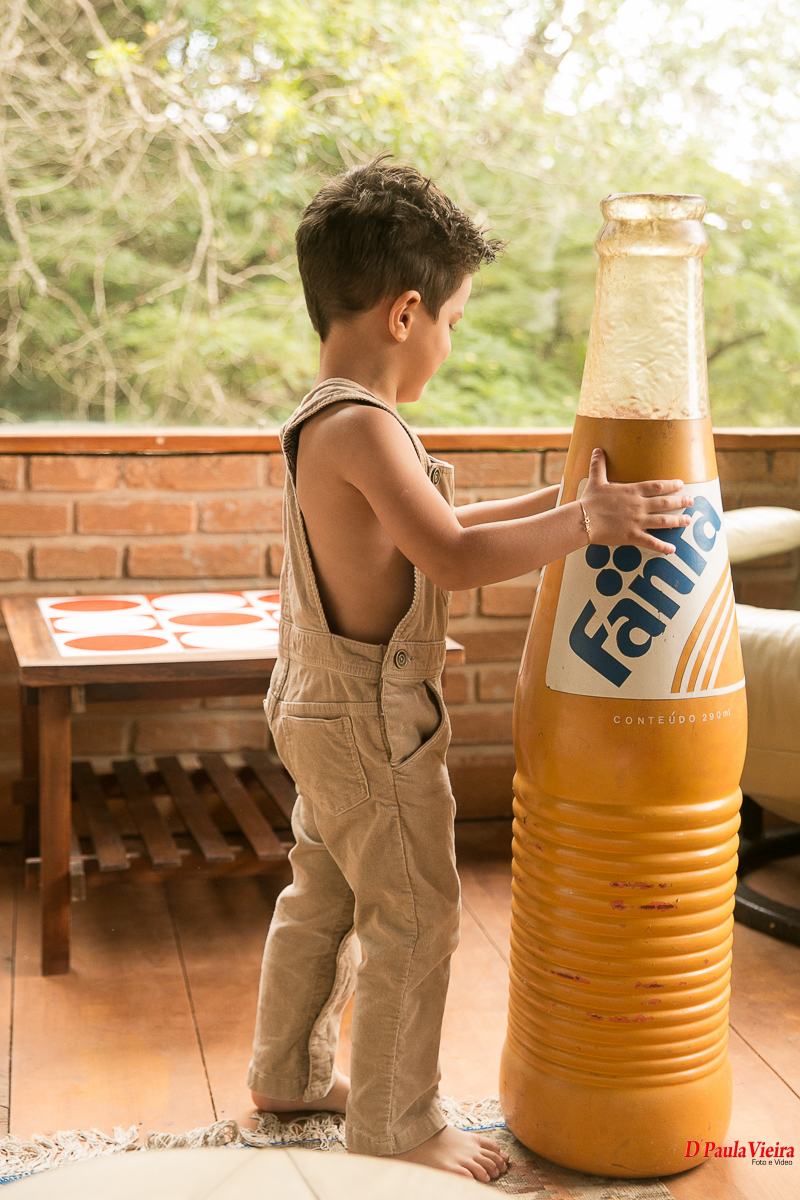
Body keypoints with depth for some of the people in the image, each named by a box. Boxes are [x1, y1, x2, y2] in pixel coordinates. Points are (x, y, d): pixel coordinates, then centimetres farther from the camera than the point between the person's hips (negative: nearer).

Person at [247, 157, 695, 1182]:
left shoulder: (323, 421, 10)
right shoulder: (363, 426, -23)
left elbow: (438, 524, 17)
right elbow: (454, 558, -28)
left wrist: (556, 500, 15)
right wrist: (582, 523, -21)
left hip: (324, 712, 10)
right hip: (370, 721, -10)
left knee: (323, 898, 21)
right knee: (413, 917, 2)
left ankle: (290, 1072, 37)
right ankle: (394, 1123, 16)